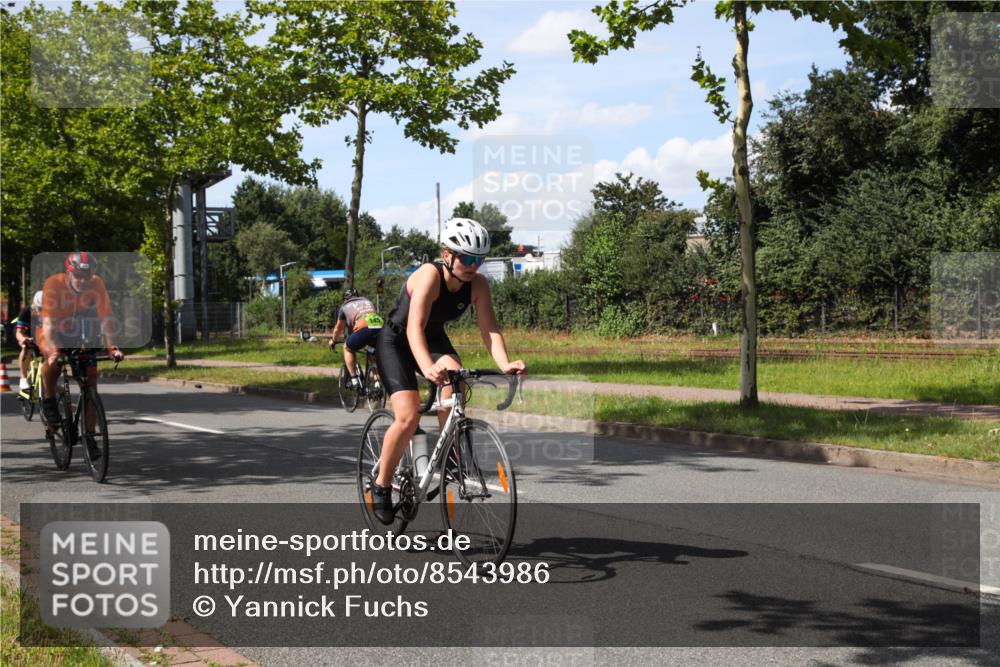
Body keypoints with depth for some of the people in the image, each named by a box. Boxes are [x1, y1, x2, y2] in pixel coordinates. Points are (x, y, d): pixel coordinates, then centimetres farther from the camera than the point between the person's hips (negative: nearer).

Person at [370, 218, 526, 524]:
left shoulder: (477, 284, -15)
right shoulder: (429, 276, -31)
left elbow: (490, 329, -21)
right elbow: (414, 328, -42)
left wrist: (505, 364, -40)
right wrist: (427, 368, -59)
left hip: (434, 339, 5)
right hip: (396, 342, -5)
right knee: (408, 417, -20)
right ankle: (381, 486, 0)